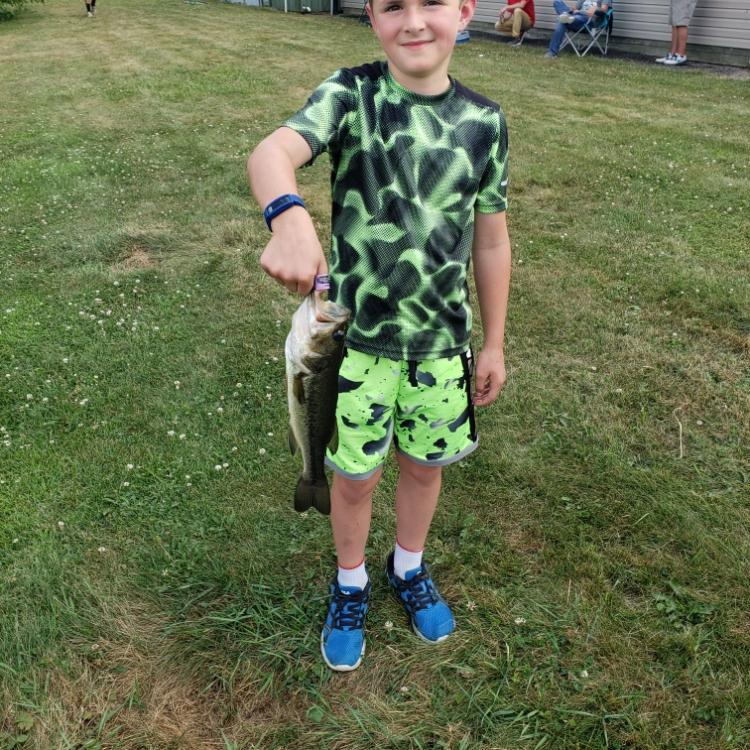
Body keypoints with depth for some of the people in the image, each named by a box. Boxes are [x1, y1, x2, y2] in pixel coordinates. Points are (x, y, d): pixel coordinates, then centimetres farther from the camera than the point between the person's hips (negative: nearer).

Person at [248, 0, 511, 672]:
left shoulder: (484, 122, -4)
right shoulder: (350, 95, -11)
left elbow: (490, 242, 3)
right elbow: (272, 153, -30)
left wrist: (494, 343, 7)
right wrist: (289, 217, -53)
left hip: (443, 341, 3)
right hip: (357, 337, -2)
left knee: (425, 464, 20)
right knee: (354, 474, 14)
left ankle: (409, 568, 50)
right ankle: (350, 585, 43)